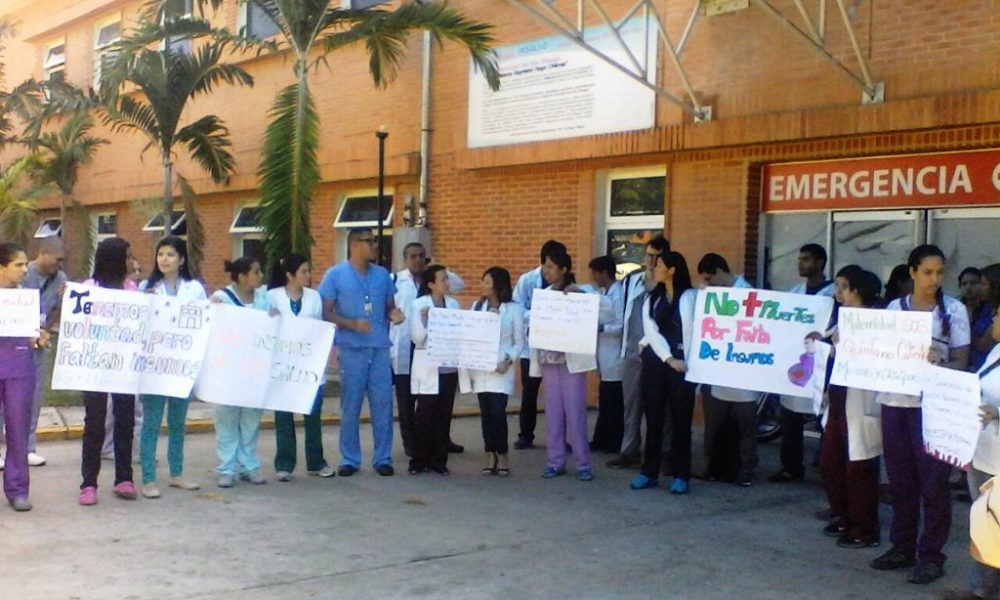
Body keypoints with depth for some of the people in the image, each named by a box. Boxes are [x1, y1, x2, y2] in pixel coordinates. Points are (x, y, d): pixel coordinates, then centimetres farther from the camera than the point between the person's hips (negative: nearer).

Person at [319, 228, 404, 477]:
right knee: (350, 407, 4)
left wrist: (394, 315, -6)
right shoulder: (335, 275, -1)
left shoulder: (382, 274, 11)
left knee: (383, 405, 4)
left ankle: (383, 458, 13)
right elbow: (325, 313, -3)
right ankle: (350, 460, 13)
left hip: (380, 349, 3)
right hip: (351, 349, -3)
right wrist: (352, 324, -17)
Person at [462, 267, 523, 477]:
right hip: (480, 367, 3)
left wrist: (508, 360, -13)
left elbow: (519, 341, 0)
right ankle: (490, 456, 12)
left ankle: (502, 456, 4)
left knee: (497, 412, -10)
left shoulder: (513, 309, 0)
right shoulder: (477, 306, 9)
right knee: (485, 412, 4)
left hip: (501, 368, -3)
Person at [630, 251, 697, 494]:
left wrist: (689, 361, -14)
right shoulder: (651, 299, 13)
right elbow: (651, 332, 1)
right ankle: (649, 472, 15)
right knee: (653, 417, 7)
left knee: (680, 419, 0)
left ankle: (681, 475, 7)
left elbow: (693, 330, -4)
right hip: (655, 361, 4)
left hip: (682, 363, -4)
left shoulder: (691, 296, 3)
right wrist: (669, 359, -11)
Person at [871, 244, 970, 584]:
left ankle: (931, 554, 8)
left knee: (933, 481, -1)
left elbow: (961, 363, -1)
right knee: (900, 479, 9)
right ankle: (902, 546, 21)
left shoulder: (954, 310, 1)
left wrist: (934, 365, -20)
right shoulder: (894, 308, 9)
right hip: (894, 401, 3)